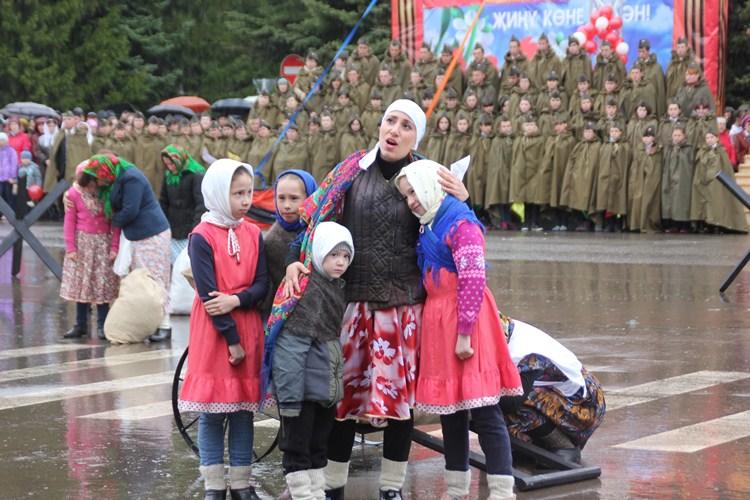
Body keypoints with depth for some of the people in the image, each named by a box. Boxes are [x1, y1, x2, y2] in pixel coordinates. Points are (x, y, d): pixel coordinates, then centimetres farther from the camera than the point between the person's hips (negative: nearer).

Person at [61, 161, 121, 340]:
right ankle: (81, 325, 14)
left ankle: (102, 326, 6)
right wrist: (70, 248, -5)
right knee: (80, 283, 6)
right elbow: (69, 222, -2)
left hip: (103, 243, -1)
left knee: (102, 284, -1)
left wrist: (114, 247, -6)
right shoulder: (74, 194, -7)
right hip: (82, 243, 1)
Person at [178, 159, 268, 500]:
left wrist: (235, 300, -18)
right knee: (212, 412, 1)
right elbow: (208, 293, -13)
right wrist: (231, 339, -15)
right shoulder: (202, 237, -9)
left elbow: (262, 285, 2)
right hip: (213, 331, -4)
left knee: (244, 410, 8)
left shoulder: (253, 234, 6)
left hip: (248, 328, 4)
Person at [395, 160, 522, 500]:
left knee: (484, 412, -8)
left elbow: (474, 282, -20)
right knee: (449, 410, 13)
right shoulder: (430, 227, 14)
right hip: (438, 322, 9)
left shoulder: (461, 224, -14)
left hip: (464, 319, -9)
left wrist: (464, 334, -21)